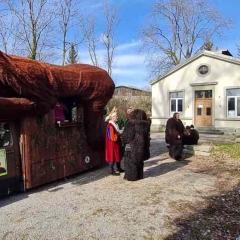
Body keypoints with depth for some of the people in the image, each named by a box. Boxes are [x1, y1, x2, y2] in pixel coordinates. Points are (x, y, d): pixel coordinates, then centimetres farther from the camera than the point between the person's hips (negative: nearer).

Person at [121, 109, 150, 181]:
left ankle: (131, 176, 14)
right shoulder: (145, 124, 1)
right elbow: (147, 136, 10)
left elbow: (126, 135, -13)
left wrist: (121, 135, 7)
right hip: (141, 146, 6)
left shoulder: (131, 124, -17)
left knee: (130, 162, 8)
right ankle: (139, 175, 27)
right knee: (139, 161, 19)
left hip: (132, 146, -6)